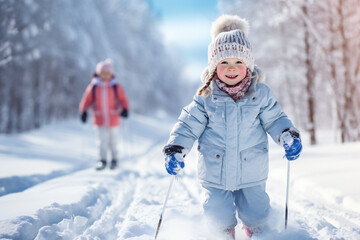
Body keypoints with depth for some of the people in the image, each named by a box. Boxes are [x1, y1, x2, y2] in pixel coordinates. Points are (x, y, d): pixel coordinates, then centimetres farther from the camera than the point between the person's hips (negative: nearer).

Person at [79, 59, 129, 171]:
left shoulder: (116, 87, -1)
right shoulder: (93, 87, 0)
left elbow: (123, 99, 0)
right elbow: (87, 99, 4)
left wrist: (125, 109, -14)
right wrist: (83, 111, -4)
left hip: (113, 119, 0)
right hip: (99, 119, 0)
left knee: (112, 141, 11)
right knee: (102, 140, -7)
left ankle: (114, 159, 27)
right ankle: (102, 161, -1)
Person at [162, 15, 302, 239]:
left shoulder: (260, 93, -5)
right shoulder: (206, 96, -7)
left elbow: (275, 119, 3)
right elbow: (189, 125, -1)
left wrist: (289, 136, -14)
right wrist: (176, 150, -12)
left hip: (252, 174, 0)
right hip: (215, 173, 0)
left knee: (255, 216, 11)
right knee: (220, 217, 8)